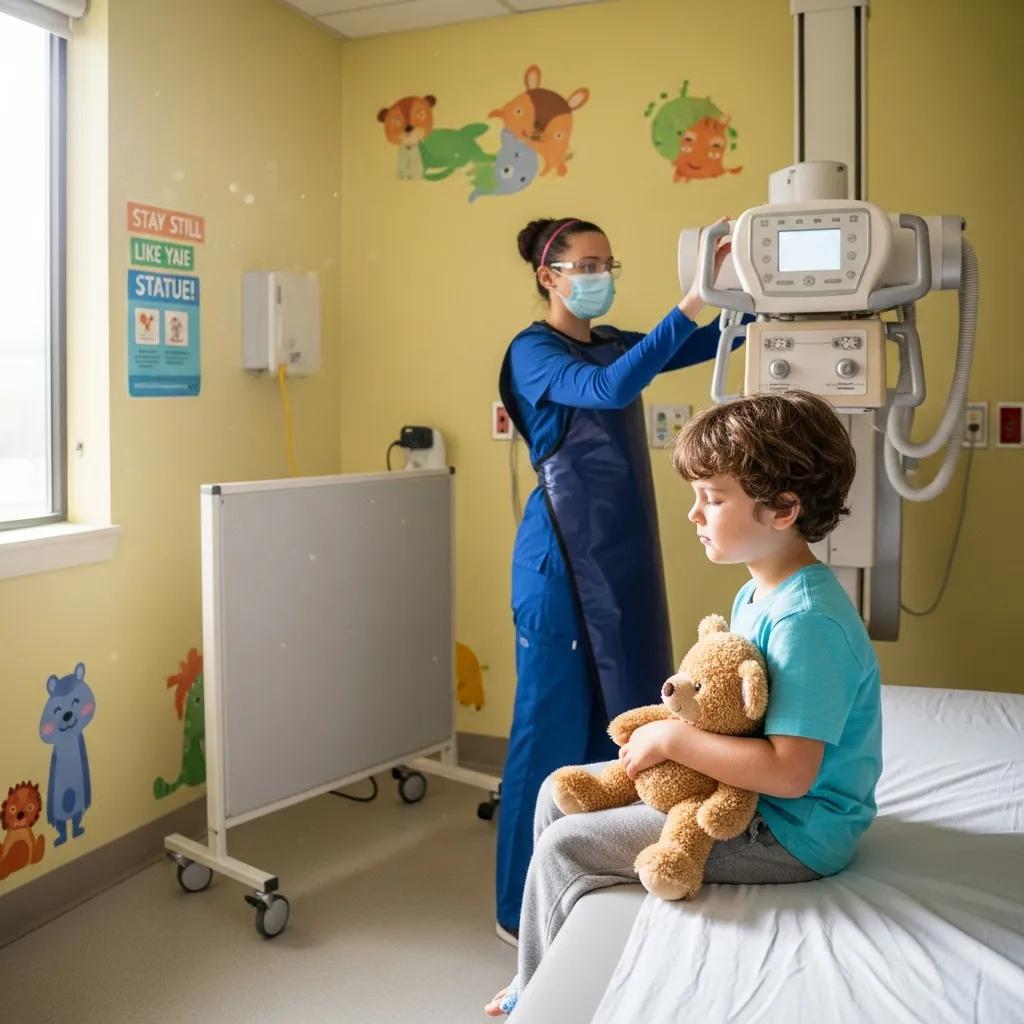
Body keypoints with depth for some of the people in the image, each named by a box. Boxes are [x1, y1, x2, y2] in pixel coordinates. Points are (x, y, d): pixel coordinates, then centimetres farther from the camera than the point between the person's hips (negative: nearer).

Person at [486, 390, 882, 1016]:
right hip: (752, 801, 10)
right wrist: (672, 729, -2)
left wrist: (672, 739, -23)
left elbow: (790, 771, -31)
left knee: (564, 846, -11)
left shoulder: (806, 621, -27)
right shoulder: (758, 594, 5)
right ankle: (545, 969, 26)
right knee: (560, 793, 11)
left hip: (792, 835, -10)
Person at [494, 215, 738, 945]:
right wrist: (689, 304, -29)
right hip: (563, 555, -8)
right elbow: (610, 390, -26)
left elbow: (709, 345, 9)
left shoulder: (614, 343, 15)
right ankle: (526, 908, 12)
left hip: (623, 552, 8)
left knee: (618, 714, 12)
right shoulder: (533, 352, -8)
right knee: (555, 722, -2)